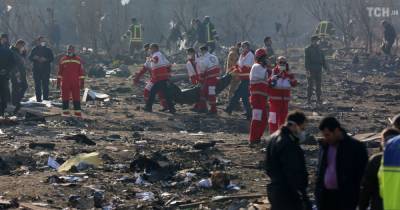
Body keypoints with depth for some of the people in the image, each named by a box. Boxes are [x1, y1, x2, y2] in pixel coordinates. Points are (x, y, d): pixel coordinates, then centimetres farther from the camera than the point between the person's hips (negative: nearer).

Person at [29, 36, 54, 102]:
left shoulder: (48, 50, 8)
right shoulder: (35, 49, 11)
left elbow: (52, 58, 2)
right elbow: (30, 58, 10)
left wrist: (45, 59, -15)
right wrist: (34, 58, -12)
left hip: (46, 70, -1)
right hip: (36, 70, 1)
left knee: (45, 85, -7)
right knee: (37, 85, 0)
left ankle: (45, 98, -4)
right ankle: (38, 98, 4)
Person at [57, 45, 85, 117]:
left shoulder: (78, 60, 4)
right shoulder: (62, 60, 8)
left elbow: (81, 72, 4)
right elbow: (60, 72, 12)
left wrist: (82, 82, 1)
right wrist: (58, 82, 9)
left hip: (75, 83, -1)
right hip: (65, 83, 1)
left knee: (76, 97, 0)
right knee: (65, 98, 3)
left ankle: (77, 113, 2)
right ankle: (65, 112, 9)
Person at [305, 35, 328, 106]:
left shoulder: (319, 50, 14)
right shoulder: (308, 49, -1)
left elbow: (323, 60, 17)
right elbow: (307, 60, -8)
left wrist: (326, 68, 8)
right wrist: (307, 69, -17)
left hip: (318, 70, 5)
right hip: (311, 70, -5)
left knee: (318, 85, 6)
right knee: (311, 85, -4)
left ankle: (318, 99, 10)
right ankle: (309, 99, 1)